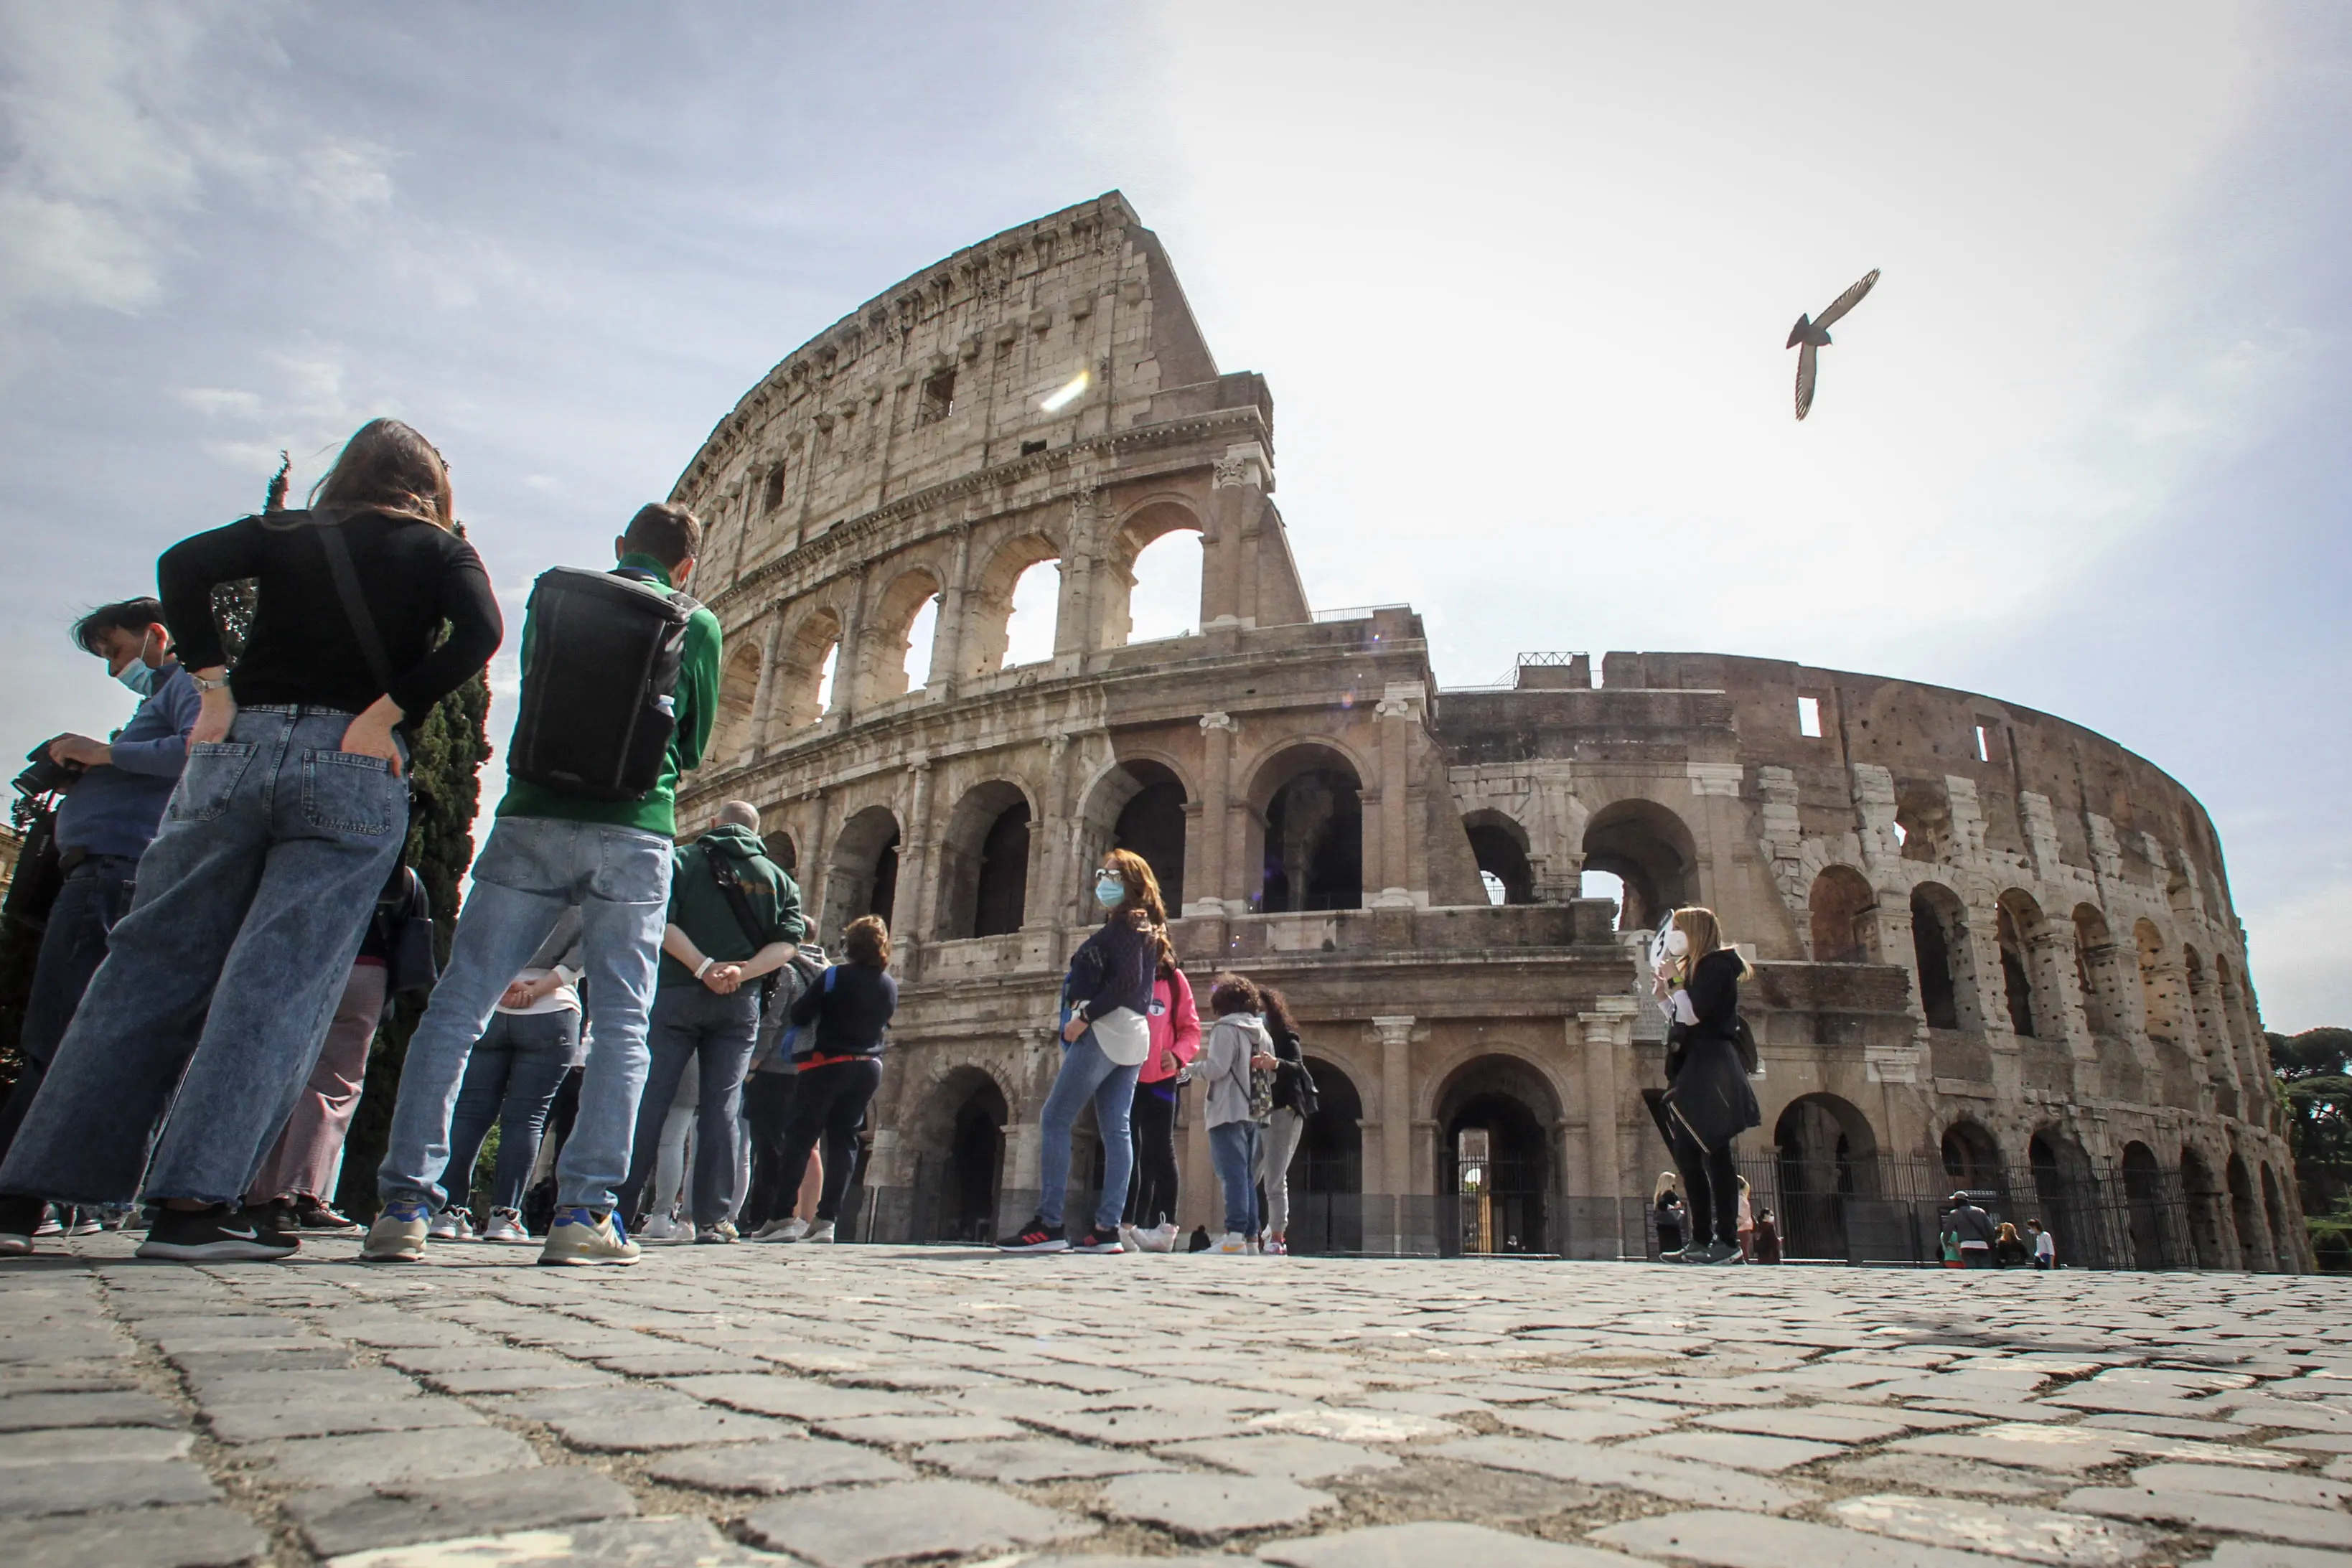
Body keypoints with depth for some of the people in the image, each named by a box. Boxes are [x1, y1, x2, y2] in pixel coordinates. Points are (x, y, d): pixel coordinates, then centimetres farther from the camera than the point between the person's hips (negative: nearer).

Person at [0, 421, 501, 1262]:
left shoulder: (288, 531, 17)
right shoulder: (440, 550, 10)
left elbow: (183, 565, 0)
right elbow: (479, 632, -9)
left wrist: (214, 687, 0)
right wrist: (383, 716, -8)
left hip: (239, 750, 3)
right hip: (355, 772, -3)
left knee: (154, 963, 11)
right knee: (278, 985, -3)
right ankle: (195, 1199, -5)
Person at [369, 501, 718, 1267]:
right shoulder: (696, 624, 10)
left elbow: (531, 703, 22)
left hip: (533, 822, 1)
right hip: (634, 835, -1)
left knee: (455, 1007, 5)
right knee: (620, 1023, 2)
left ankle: (405, 1204, 1)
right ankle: (584, 1211, -1)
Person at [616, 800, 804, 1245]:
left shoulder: (681, 861, 8)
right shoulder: (780, 879, 14)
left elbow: (659, 923, -8)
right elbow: (788, 943, 0)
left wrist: (703, 967, -13)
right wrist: (742, 971, -10)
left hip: (676, 994, -1)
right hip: (741, 1003, 2)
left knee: (647, 1101, 2)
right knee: (722, 1106, 2)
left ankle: (616, 1208, 2)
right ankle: (713, 1219, 0)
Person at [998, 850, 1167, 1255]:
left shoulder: (1122, 924, -7)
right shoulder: (1146, 928, 21)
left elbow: (1126, 980, -18)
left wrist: (1085, 1017, -18)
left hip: (1106, 1030, -10)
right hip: (1132, 1036, 10)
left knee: (1054, 1120, -8)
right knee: (1115, 1130, 3)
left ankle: (1047, 1225, -12)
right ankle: (1107, 1228, 0)